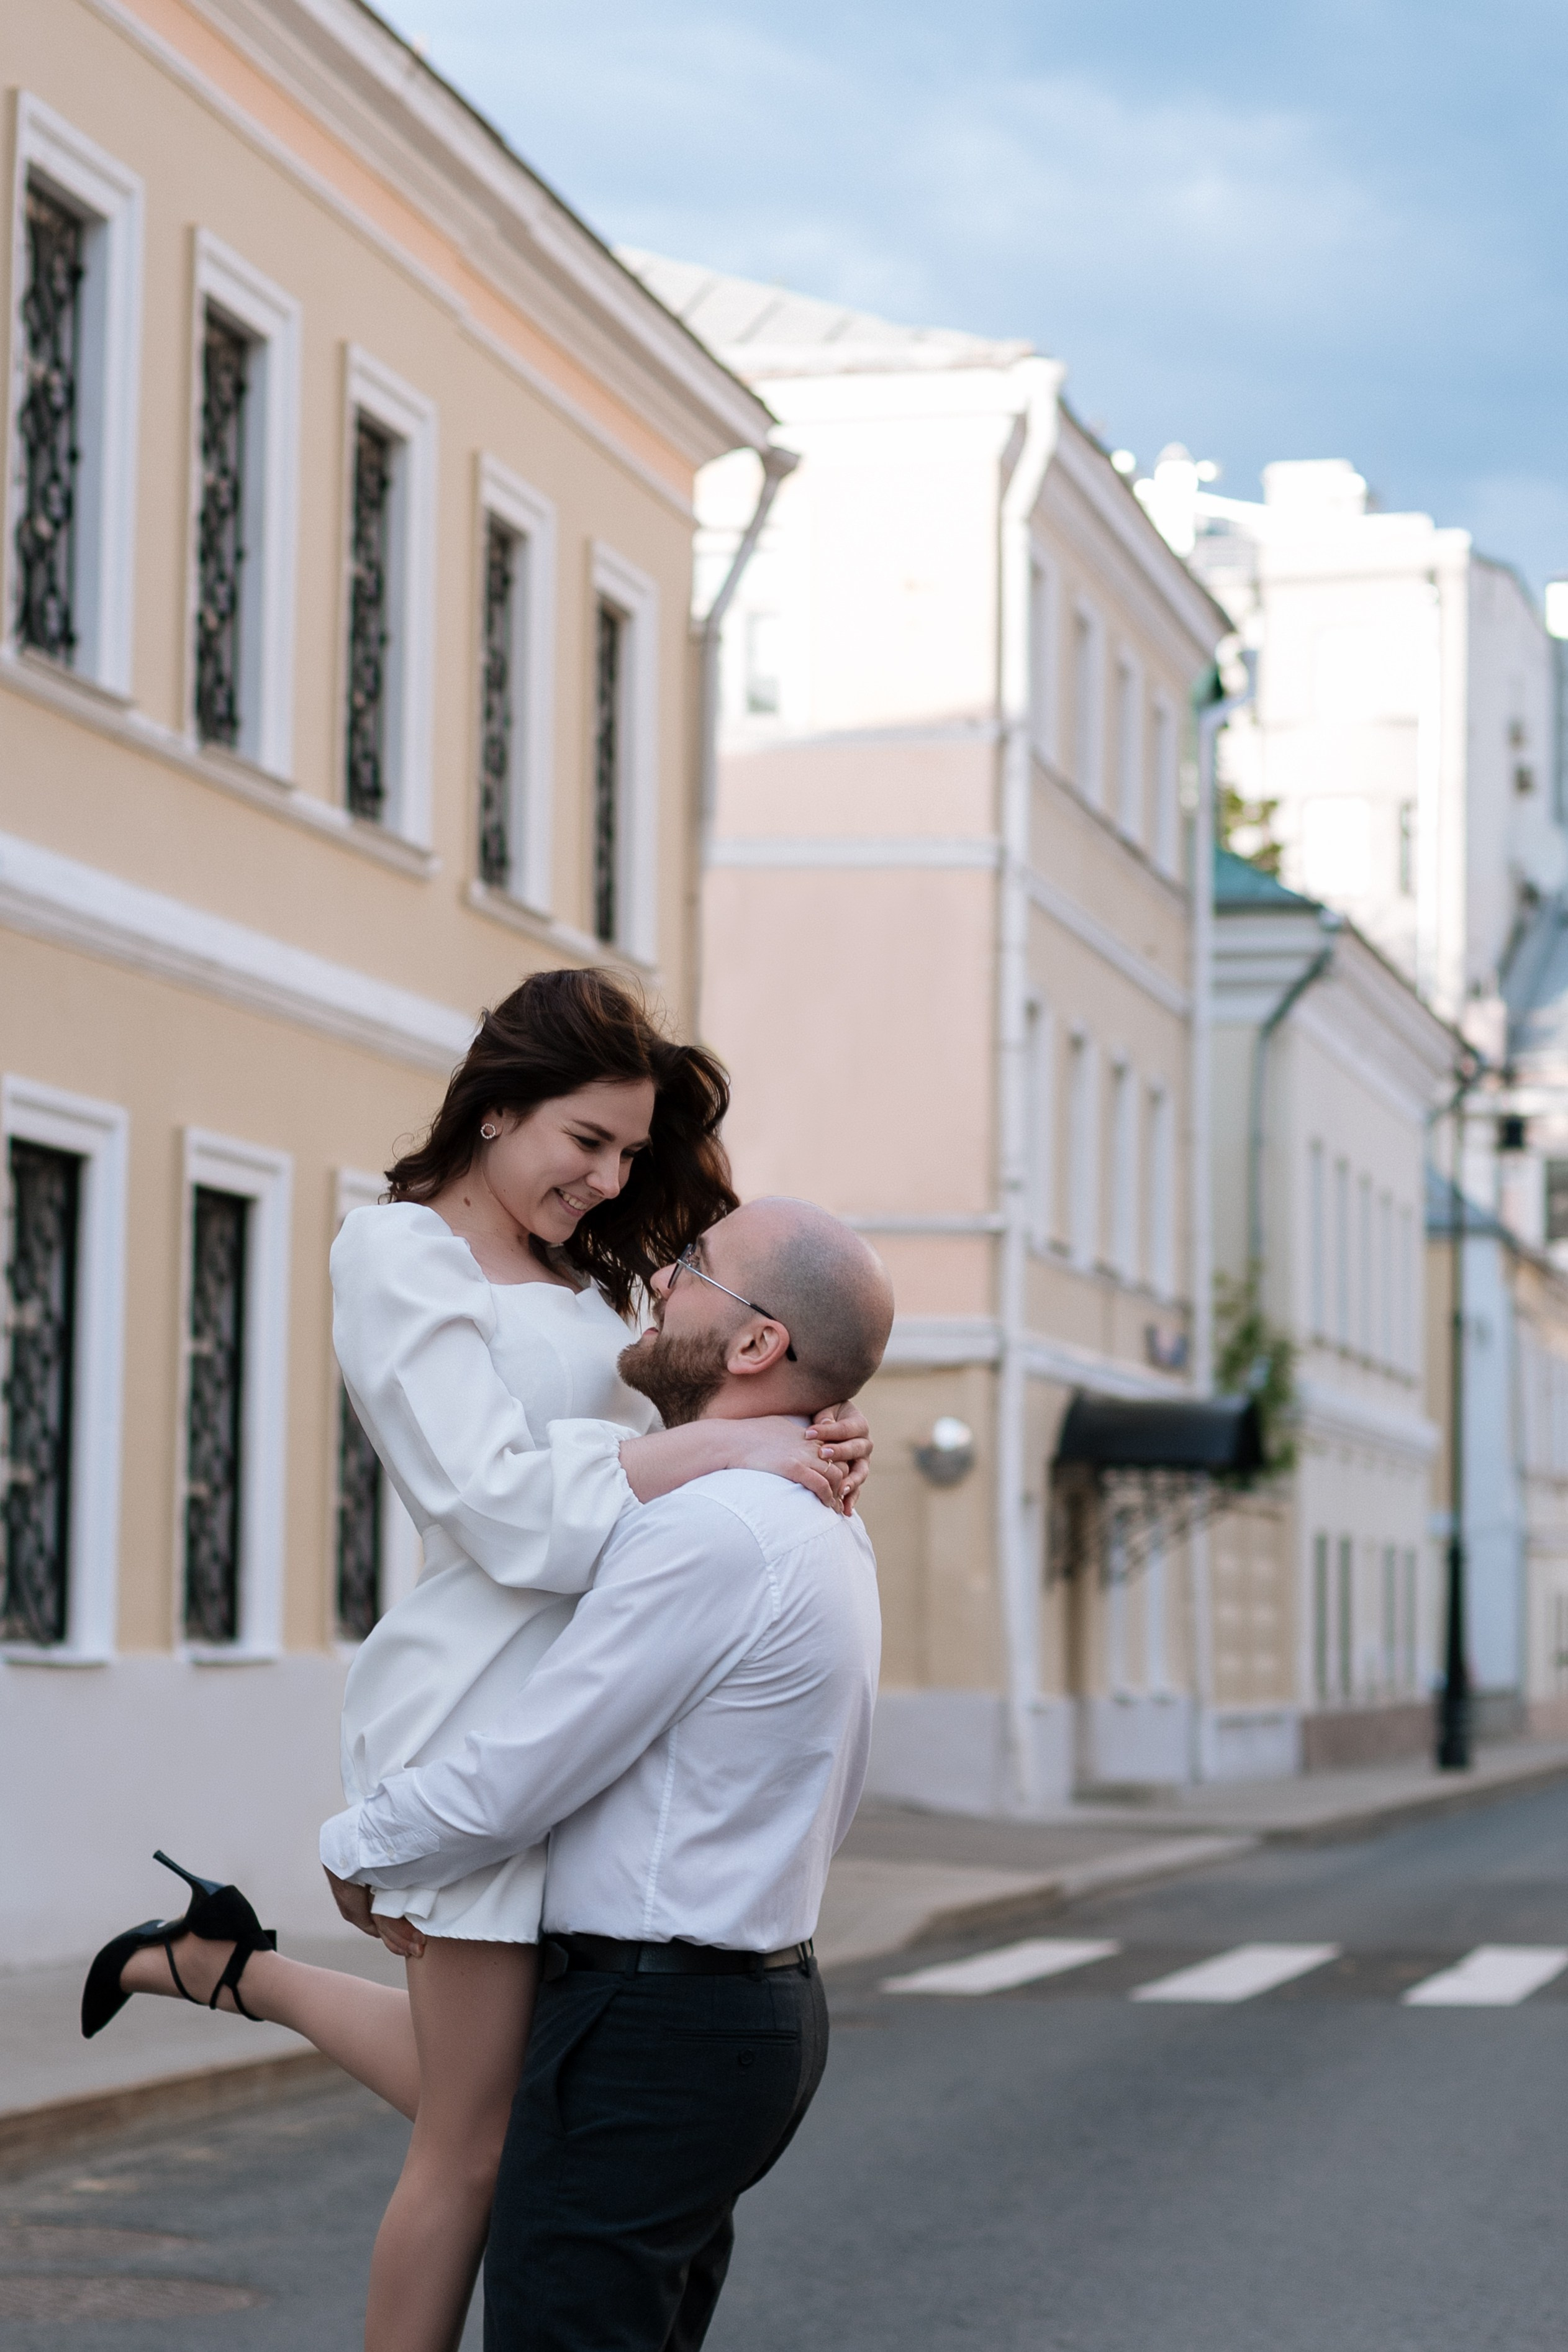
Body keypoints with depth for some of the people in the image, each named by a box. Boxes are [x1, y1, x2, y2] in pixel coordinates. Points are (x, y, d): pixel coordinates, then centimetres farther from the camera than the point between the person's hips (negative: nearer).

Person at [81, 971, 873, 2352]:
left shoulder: (571, 1281, 19)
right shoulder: (398, 1253, -7)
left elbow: (631, 1454, 12)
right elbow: (497, 1502, -17)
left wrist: (807, 1453, -7)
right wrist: (728, 1450, -20)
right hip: (486, 1705, -8)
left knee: (481, 2094, 17)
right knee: (478, 2144, 0)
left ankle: (225, 1965, 32)